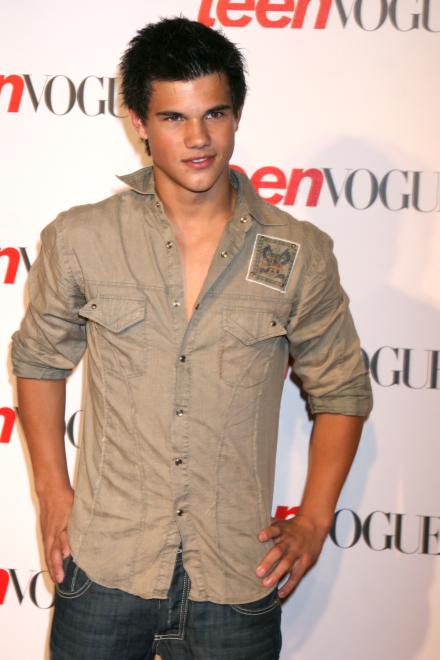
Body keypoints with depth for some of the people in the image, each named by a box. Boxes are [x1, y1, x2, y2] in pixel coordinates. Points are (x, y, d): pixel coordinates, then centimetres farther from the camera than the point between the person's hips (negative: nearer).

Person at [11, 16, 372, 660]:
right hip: (104, 570, 1)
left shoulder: (301, 255, -3)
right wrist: (53, 491, 4)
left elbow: (341, 390, 7)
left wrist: (314, 520, 0)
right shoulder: (79, 240, -3)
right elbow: (39, 360, 11)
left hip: (238, 582, 0)